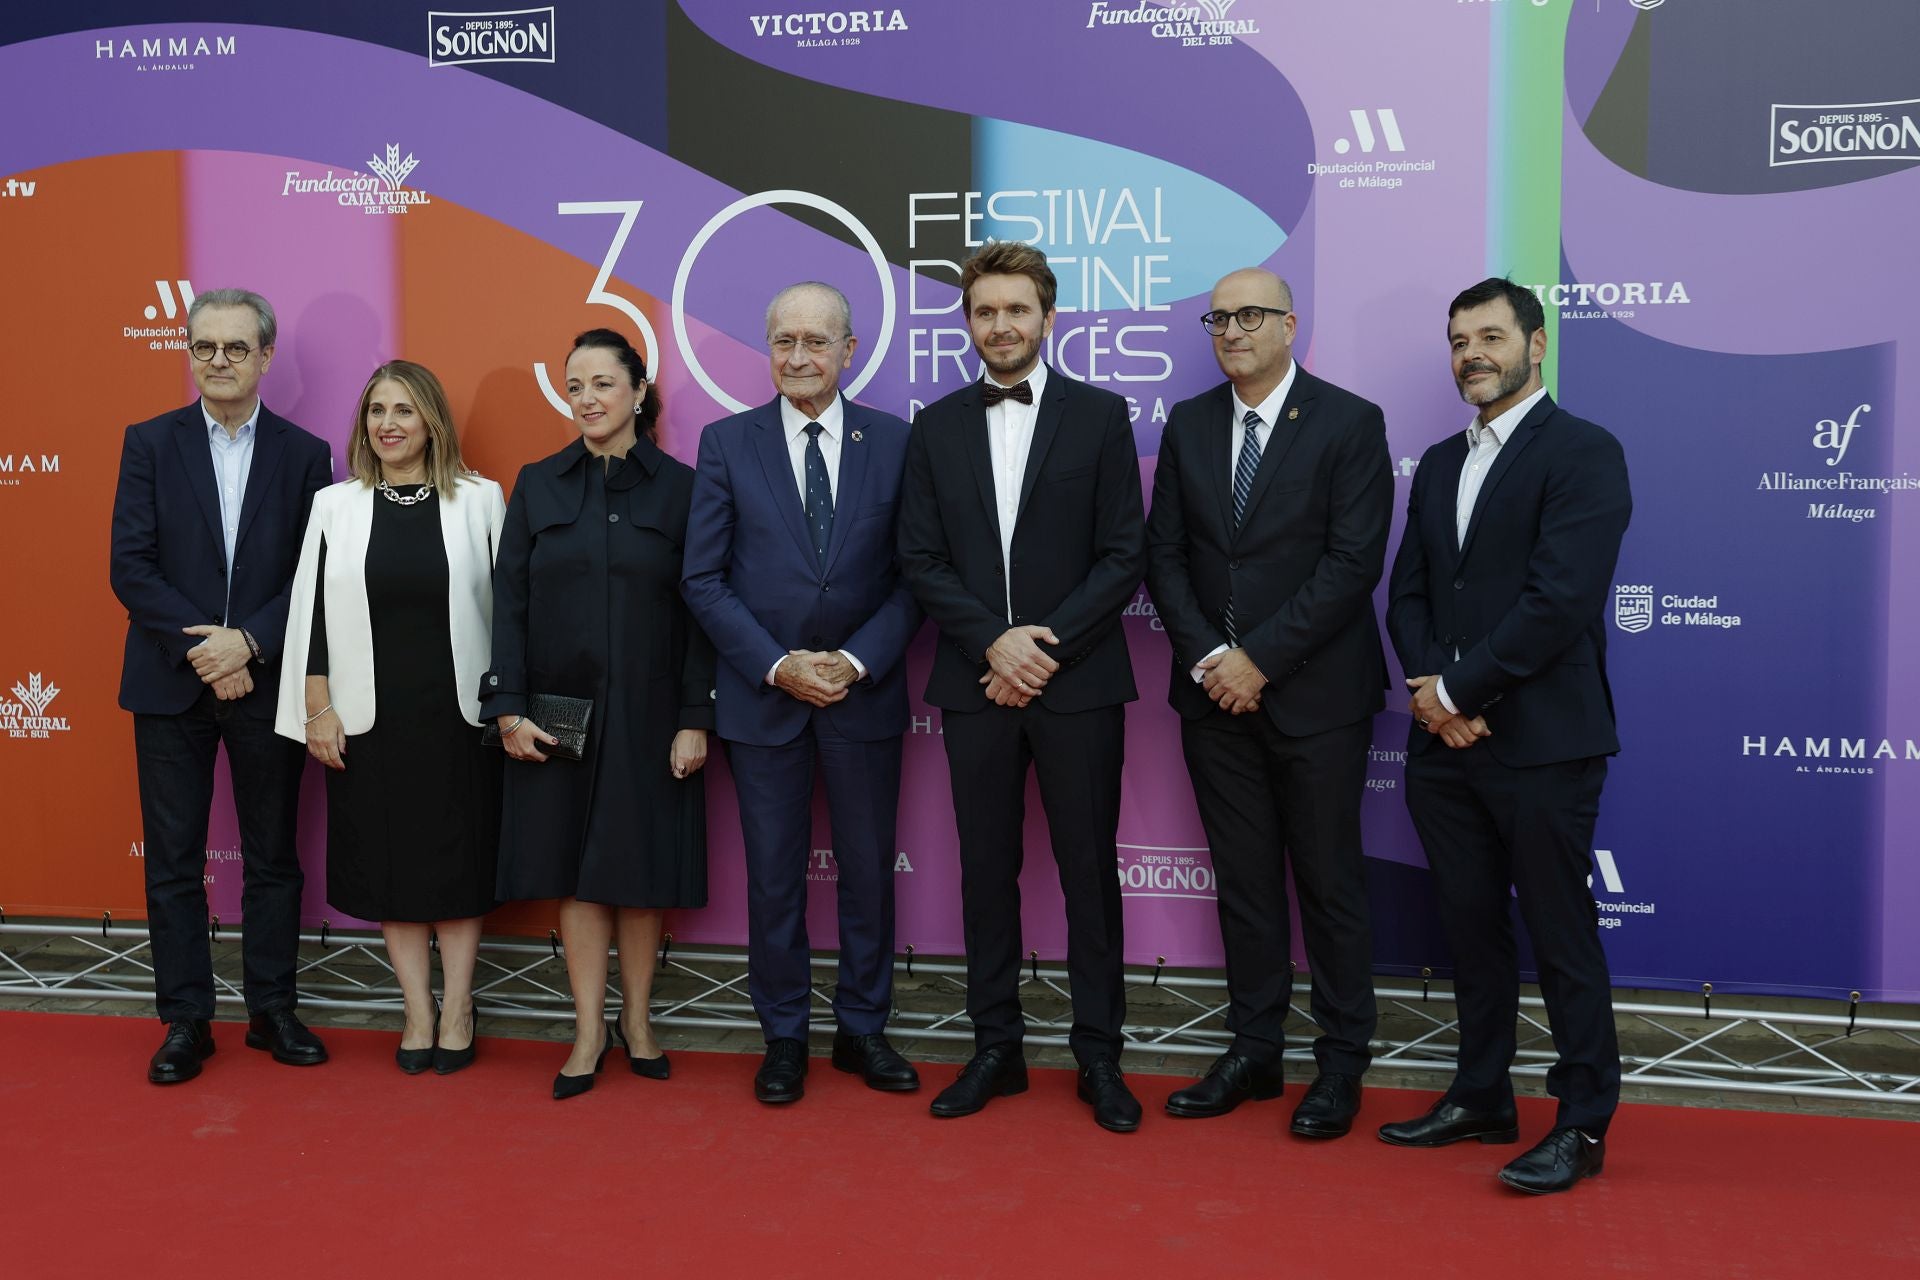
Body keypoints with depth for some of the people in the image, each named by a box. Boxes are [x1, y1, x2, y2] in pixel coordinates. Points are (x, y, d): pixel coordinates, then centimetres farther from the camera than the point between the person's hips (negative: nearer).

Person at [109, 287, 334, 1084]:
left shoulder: (304, 454, 3)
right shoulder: (150, 443, 3)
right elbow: (130, 567, -4)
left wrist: (247, 643, -15)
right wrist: (200, 644, -14)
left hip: (265, 682, 0)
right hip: (171, 684, 0)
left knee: (272, 857, 8)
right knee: (173, 860, 5)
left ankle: (272, 1010, 20)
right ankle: (186, 1019, 16)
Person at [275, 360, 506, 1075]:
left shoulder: (479, 501, -1)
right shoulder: (335, 506, 4)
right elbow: (311, 612, 4)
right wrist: (317, 709, -2)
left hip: (458, 716, -1)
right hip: (367, 718, 2)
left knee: (458, 861, 6)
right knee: (388, 864, 7)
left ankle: (456, 1011, 19)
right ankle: (419, 1015, 19)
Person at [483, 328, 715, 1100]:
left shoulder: (679, 487, 0)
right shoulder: (538, 486, 5)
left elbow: (700, 612, -3)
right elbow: (509, 602, 2)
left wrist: (696, 719, -8)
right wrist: (507, 707, -6)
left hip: (647, 714, -1)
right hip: (558, 712, 2)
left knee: (641, 866, 7)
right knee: (575, 869, 6)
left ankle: (636, 1019, 23)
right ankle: (589, 1029, 16)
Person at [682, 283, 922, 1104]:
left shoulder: (893, 441, 1)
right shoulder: (727, 442, 0)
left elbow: (912, 575, 0)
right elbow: (704, 580, -2)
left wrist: (857, 661, -13)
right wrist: (776, 665, -12)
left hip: (863, 692, 1)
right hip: (762, 694, 0)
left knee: (868, 869, 9)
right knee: (773, 875, 8)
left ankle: (862, 1029, 26)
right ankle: (784, 1037, 23)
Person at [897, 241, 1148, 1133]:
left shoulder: (1100, 416, 2)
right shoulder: (936, 427, 9)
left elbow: (1123, 556, -3)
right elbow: (921, 559, 3)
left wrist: (1048, 646, -13)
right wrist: (993, 642, -11)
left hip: (1078, 683, -2)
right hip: (976, 683, 2)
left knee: (1091, 873, 4)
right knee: (986, 870, 9)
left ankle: (1099, 1057, 15)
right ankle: (995, 1048, 21)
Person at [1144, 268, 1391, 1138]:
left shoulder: (1350, 423, -4)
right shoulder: (1188, 425, 10)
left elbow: (1353, 563, -12)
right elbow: (1164, 554, 7)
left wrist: (1260, 660, -15)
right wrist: (1206, 657, -8)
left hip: (1315, 694, -4)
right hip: (1215, 694, 4)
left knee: (1330, 881, 5)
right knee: (1243, 882, 11)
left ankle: (1342, 1061, 18)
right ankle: (1254, 1051, 23)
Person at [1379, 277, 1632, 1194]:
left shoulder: (1583, 453, -7)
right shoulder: (1439, 464, 16)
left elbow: (1560, 599, -17)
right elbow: (1407, 594, 12)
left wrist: (1458, 690, -14)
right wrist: (1429, 690, -6)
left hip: (1541, 742, -7)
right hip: (1444, 740, 7)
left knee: (1561, 936, 2)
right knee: (1471, 930, 15)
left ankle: (1583, 1125, 14)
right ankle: (1482, 1098, 28)